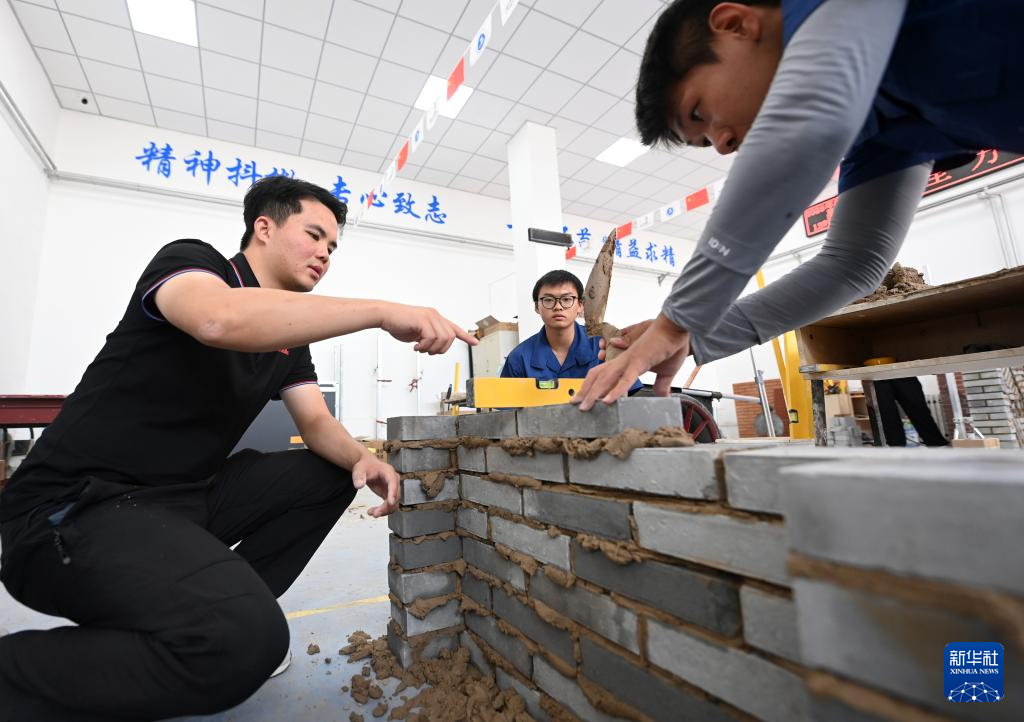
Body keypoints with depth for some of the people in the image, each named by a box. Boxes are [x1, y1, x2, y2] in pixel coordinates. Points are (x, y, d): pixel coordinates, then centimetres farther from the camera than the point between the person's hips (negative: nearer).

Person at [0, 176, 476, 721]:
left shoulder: (290, 337, 11)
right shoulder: (189, 258, -9)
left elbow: (317, 423, 6)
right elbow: (220, 320, -34)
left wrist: (360, 458, -16)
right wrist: (384, 311, -36)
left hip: (188, 495, 9)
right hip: (75, 506, -8)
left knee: (333, 473, 5)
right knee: (249, 639, -30)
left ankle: (213, 611, 5)